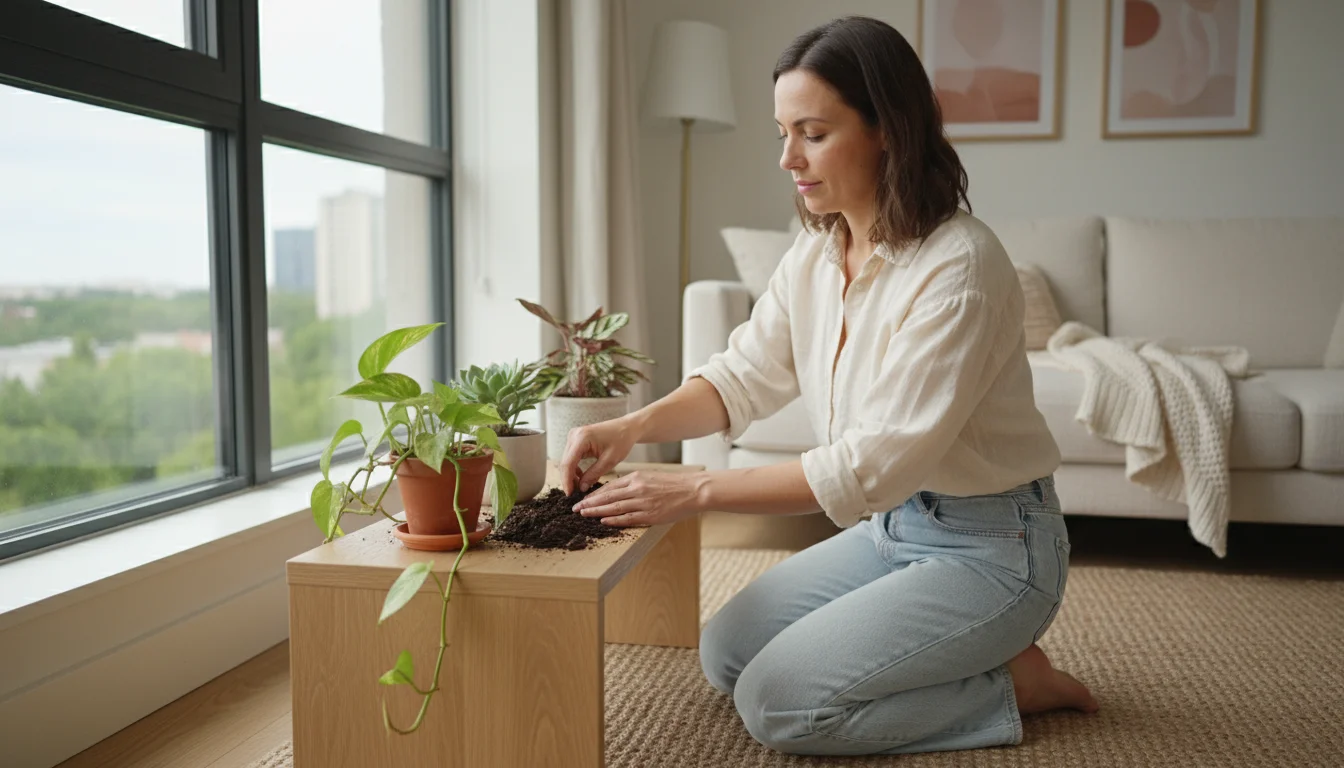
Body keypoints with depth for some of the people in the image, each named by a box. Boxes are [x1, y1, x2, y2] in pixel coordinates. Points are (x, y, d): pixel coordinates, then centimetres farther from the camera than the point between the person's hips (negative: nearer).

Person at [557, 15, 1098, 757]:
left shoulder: (958, 265, -26)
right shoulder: (815, 253, -1)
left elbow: (873, 462, -29)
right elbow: (743, 376, 2)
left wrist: (696, 490, -29)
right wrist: (634, 426, -16)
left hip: (988, 547, -8)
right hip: (889, 525, 8)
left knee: (776, 702, -12)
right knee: (725, 655, 7)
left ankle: (1009, 683, 4)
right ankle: (957, 661, 15)